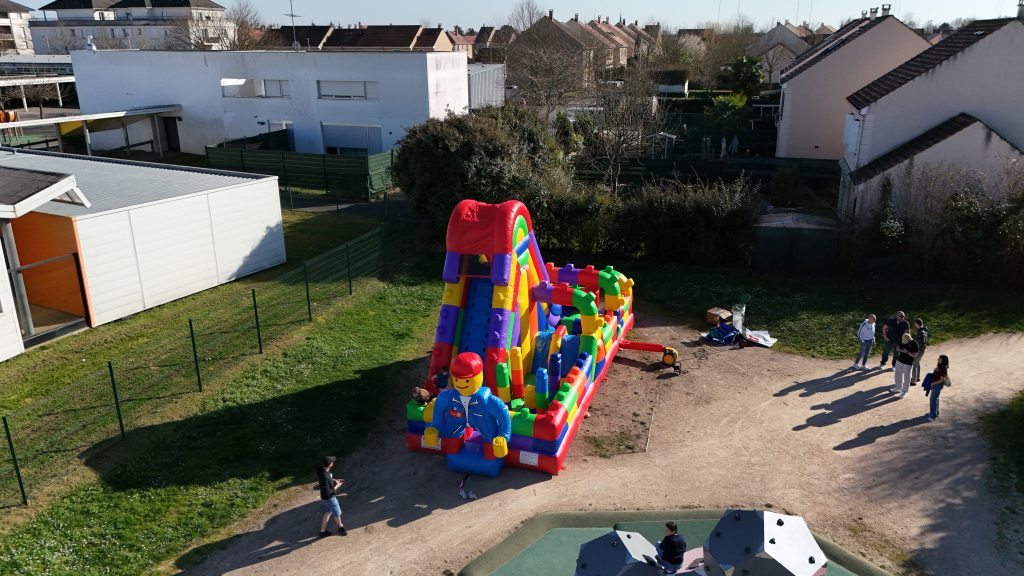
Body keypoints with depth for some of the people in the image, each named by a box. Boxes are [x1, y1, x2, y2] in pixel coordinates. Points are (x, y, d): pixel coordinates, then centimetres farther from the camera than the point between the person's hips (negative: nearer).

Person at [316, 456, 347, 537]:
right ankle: (340, 526, 46)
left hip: (324, 497, 8)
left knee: (328, 512, 28)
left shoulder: (320, 469, -13)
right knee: (337, 513, 19)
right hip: (329, 498, -8)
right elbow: (327, 492, -32)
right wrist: (336, 486, -19)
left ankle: (322, 531, 39)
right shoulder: (325, 477, -40)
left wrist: (334, 480, 2)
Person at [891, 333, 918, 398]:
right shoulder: (901, 339, -7)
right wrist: (898, 349, -13)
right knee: (898, 375, 19)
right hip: (899, 361, 6)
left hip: (908, 363, -6)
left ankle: (904, 391, 22)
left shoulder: (914, 344, -21)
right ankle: (898, 388, 38)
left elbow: (914, 355, -16)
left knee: (906, 377, 6)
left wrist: (907, 352, -31)